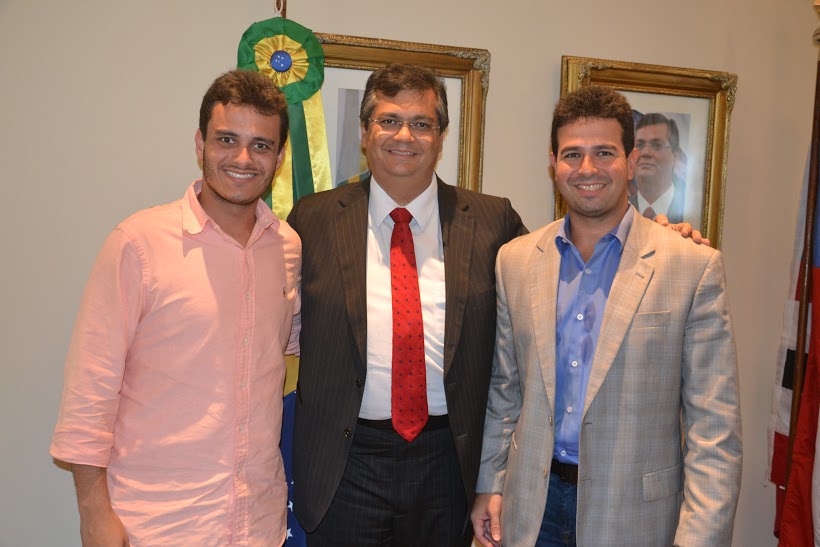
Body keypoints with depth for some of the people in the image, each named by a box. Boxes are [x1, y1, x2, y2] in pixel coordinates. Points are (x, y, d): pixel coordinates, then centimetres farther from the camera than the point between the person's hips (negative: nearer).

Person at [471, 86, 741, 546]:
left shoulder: (695, 267, -10)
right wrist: (490, 484, 6)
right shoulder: (514, 261, 0)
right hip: (532, 508, 3)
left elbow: (715, 426, -10)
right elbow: (504, 387, 7)